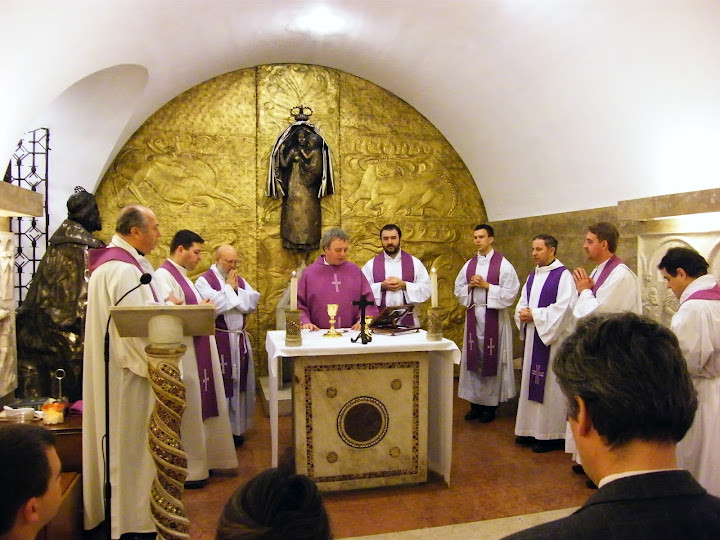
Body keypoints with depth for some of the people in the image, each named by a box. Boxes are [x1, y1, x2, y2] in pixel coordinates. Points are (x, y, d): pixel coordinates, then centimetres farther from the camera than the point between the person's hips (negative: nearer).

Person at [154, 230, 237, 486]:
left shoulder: (181, 276, 17)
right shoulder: (163, 276, -15)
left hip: (197, 353, 10)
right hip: (181, 355, -10)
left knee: (200, 408, 16)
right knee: (187, 413, -1)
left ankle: (200, 460, 29)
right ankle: (186, 471, 12)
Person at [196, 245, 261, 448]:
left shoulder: (239, 280, 13)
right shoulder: (204, 280, -6)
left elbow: (253, 303, 3)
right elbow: (212, 306, -21)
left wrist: (236, 290, -8)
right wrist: (229, 288, -10)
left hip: (240, 340, 6)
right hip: (218, 340, -6)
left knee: (239, 383, 10)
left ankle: (236, 427, 22)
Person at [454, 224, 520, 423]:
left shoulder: (503, 264, -6)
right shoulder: (469, 265, 10)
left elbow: (510, 293, -11)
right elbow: (458, 290, 12)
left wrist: (486, 285, -15)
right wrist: (470, 286, -7)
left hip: (494, 317, -5)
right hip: (473, 315, 5)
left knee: (492, 360, 2)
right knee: (473, 360, 8)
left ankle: (491, 405, 15)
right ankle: (476, 403, 19)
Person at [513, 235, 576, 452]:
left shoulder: (563, 275, -10)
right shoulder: (532, 276, 15)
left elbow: (562, 308, -19)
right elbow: (522, 303, 16)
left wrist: (534, 314, -16)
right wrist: (523, 313, -6)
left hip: (552, 338, -8)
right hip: (532, 336, 8)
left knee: (549, 384, -2)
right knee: (531, 382, 12)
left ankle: (551, 434, 9)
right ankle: (532, 429, 23)